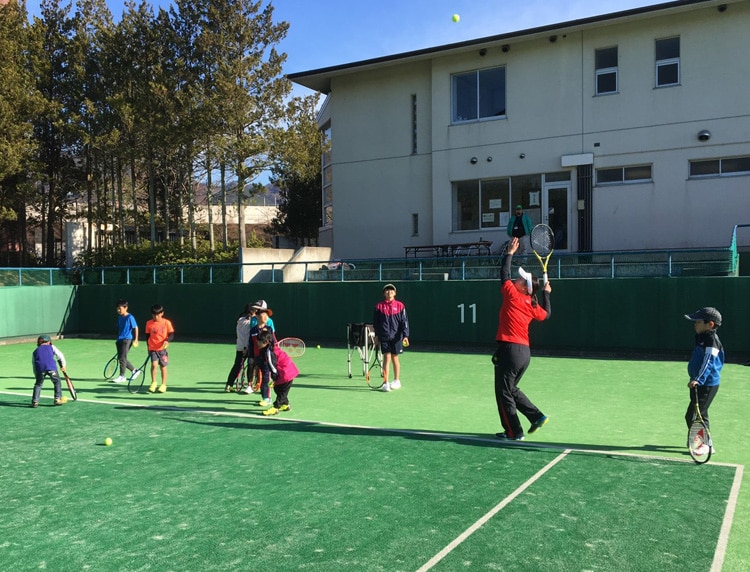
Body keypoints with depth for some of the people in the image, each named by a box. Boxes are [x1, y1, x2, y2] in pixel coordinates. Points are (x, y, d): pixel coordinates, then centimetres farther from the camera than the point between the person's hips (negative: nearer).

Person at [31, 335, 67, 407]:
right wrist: (63, 366, 33)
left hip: (40, 369, 1)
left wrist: (36, 376, 29)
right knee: (57, 382, 15)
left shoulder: (35, 351, 28)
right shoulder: (51, 347, 24)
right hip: (51, 367, -1)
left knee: (38, 384, 15)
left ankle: (35, 401, 8)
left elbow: (34, 365, 26)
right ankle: (58, 399, 11)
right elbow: (60, 356, 21)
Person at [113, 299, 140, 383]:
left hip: (127, 340, -8)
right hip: (120, 340, 8)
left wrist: (136, 339, -9)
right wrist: (118, 339, 21)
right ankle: (135, 371, 23)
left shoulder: (130, 317, -12)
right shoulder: (119, 317, 10)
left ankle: (122, 376, 3)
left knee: (122, 358, -6)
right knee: (120, 358, 11)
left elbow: (136, 328, -9)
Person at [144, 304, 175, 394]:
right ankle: (153, 383, 3)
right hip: (152, 348, 1)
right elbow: (148, 335, 11)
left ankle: (163, 385, 19)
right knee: (154, 364, -14)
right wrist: (148, 346, 12)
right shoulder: (149, 323, 1)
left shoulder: (166, 322, -5)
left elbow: (171, 334, -3)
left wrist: (167, 340, -22)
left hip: (162, 348, -1)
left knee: (163, 366, 7)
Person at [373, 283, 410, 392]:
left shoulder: (400, 306, 1)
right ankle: (386, 383, -3)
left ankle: (397, 381, 24)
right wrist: (376, 335, 6)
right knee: (387, 357, -6)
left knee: (394, 358, 8)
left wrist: (405, 335, -7)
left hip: (396, 336, 0)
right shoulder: (379, 306, 4)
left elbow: (404, 321, 0)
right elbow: (375, 322, 9)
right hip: (384, 336, 0)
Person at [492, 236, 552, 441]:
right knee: (511, 390, 24)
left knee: (504, 393, 3)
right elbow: (546, 314, 28)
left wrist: (510, 253, 10)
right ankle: (537, 417, 20)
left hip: (510, 349, -8)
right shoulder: (532, 305, 8)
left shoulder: (513, 296, -10)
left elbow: (504, 274, 0)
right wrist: (546, 293, 35)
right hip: (524, 351, 8)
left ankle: (514, 433, 8)